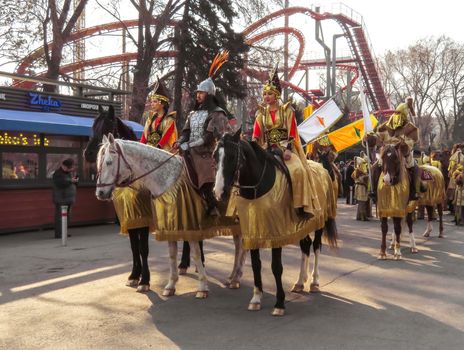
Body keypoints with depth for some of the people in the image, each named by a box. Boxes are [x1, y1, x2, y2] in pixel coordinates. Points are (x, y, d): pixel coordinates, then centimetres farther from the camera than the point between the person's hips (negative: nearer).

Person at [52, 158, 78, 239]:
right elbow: (60, 184, -24)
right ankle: (58, 234, -6)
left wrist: (75, 180, 1)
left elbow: (73, 184, 22)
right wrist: (71, 181, -21)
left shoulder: (69, 172, 16)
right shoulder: (58, 173, -9)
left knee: (67, 217, 12)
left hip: (69, 199, 9)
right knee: (60, 217, -8)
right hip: (61, 199, -9)